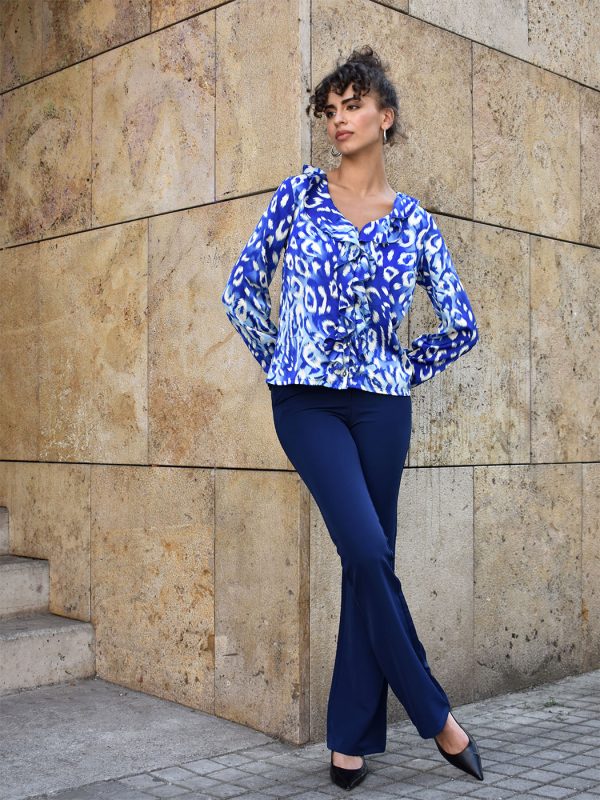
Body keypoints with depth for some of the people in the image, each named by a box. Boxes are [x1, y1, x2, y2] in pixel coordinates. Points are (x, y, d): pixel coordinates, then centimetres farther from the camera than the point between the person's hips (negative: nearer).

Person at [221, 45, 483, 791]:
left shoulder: (412, 221, 9)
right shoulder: (300, 193, 7)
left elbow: (461, 325, 14)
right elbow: (242, 287, 7)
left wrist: (404, 370, 8)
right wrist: (280, 361, 4)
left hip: (380, 405, 2)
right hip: (308, 401, -2)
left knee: (369, 564, 3)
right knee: (367, 552, -14)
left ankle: (351, 736, 16)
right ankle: (434, 714, 4)